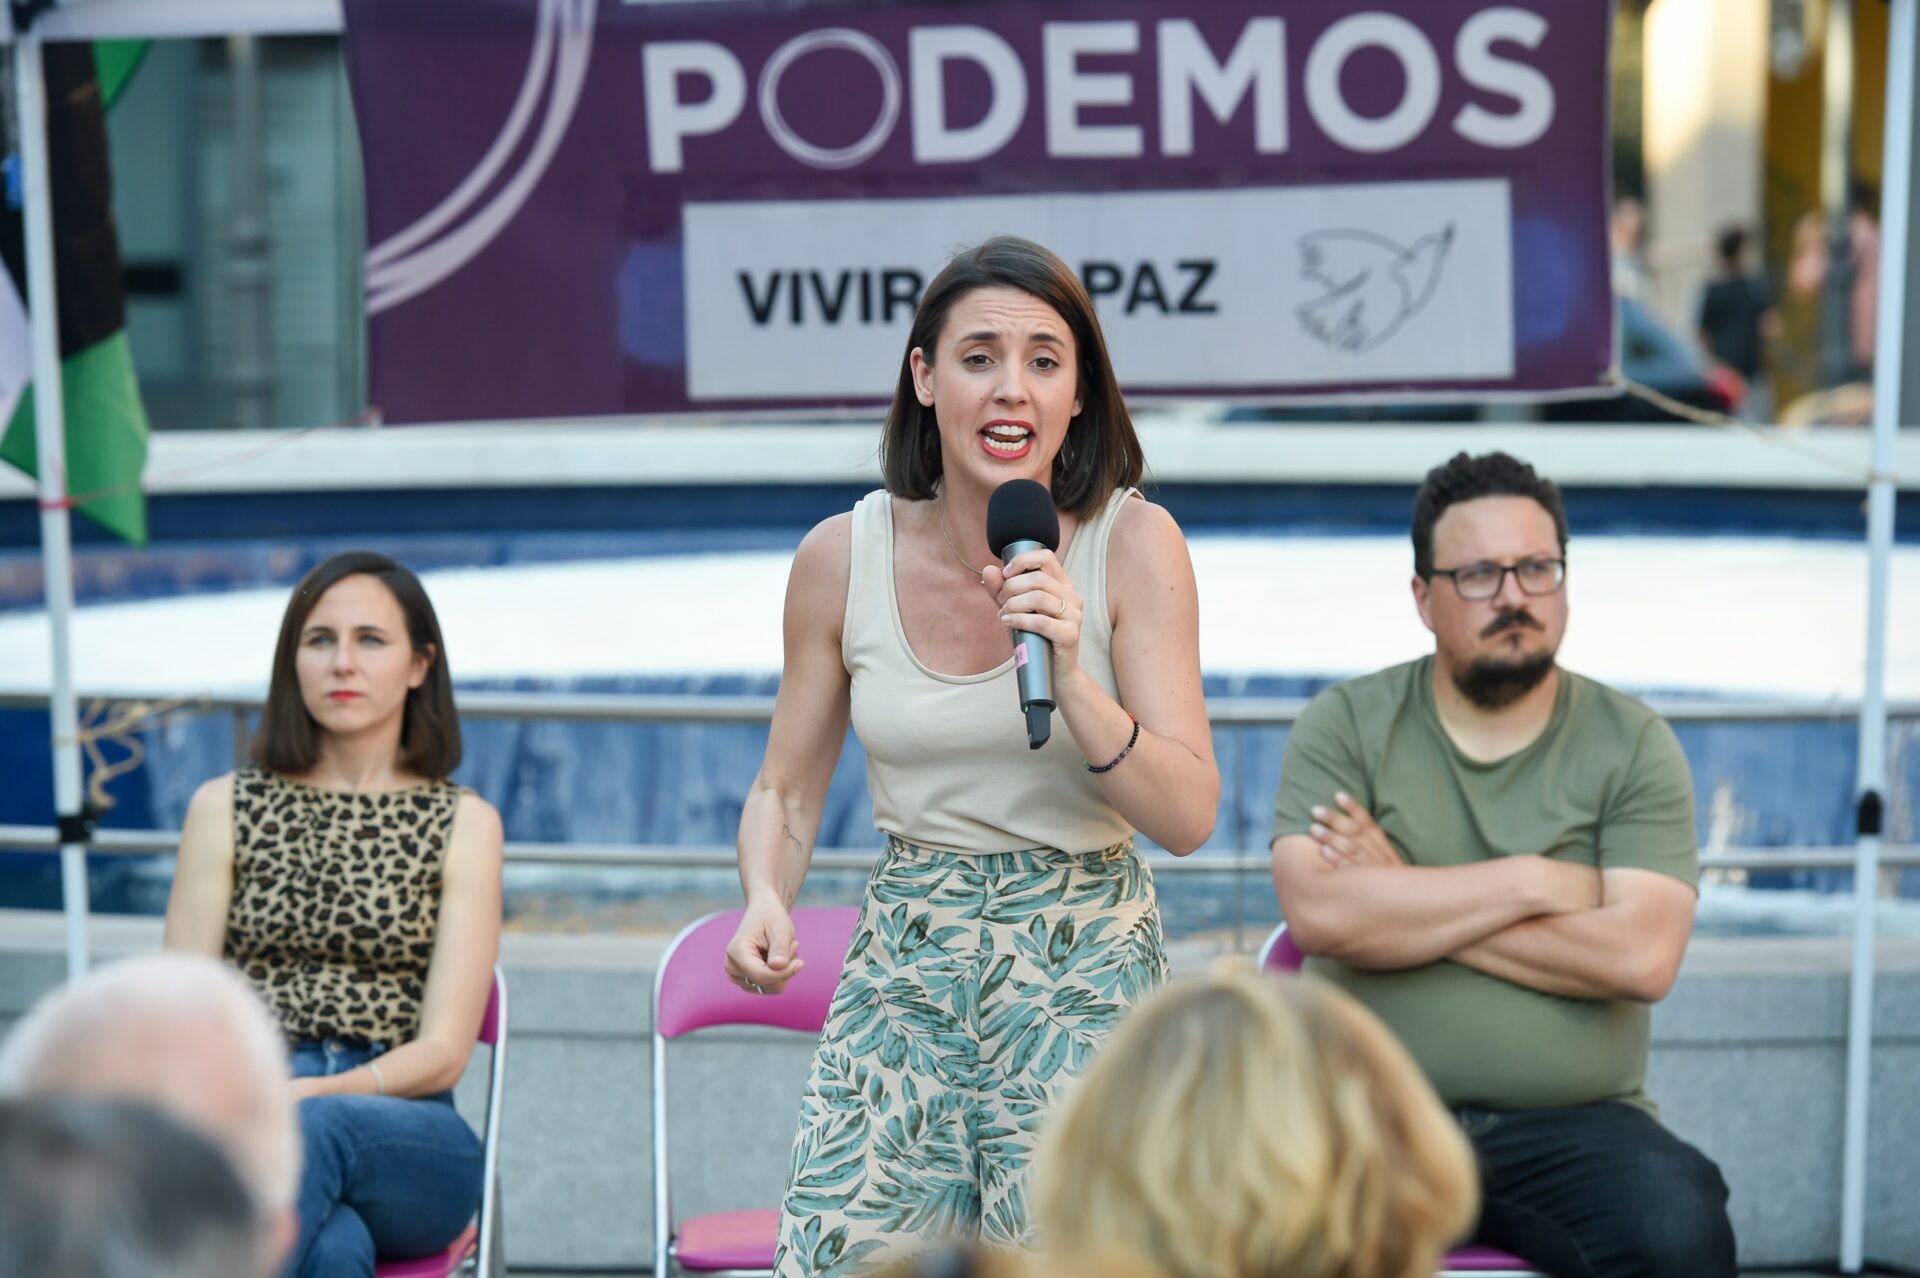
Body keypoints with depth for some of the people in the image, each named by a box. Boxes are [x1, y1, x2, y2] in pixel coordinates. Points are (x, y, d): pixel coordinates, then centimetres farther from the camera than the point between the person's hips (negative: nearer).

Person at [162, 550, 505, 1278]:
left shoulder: (465, 824, 10)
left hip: (407, 1141, 0)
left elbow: (444, 1051, 2)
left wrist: (312, 1095, -17)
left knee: (318, 1130, -40)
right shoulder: (225, 809, 14)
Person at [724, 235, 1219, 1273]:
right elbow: (785, 793, 11)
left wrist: (1071, 680, -25)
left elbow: (1188, 820, -11)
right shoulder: (842, 557, -1)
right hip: (904, 962, 2)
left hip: (1086, 963, -2)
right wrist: (766, 902, -10)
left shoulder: (1132, 544, -7)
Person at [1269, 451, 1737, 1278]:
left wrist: (1405, 903, -8)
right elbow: (1319, 914, -12)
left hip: (1574, 1122, 2)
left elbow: (1642, 958, -9)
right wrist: (1534, 882, -8)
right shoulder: (1344, 725, 6)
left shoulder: (1633, 744, 6)